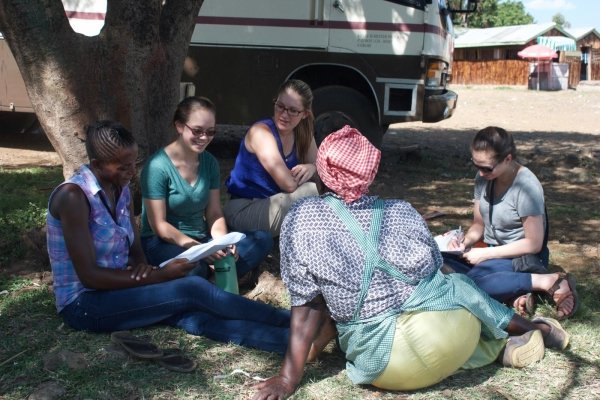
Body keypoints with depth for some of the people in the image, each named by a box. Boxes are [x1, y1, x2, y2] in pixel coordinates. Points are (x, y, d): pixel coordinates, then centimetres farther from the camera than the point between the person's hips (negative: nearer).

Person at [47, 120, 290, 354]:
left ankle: (285, 338, -32)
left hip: (117, 289, 7)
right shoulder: (73, 196, -20)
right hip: (84, 304, -7)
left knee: (188, 314, -22)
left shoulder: (121, 190, 4)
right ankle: (285, 320, -17)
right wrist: (159, 276, -22)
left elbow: (135, 249, 10)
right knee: (191, 289, -23)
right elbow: (89, 276, -23)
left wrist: (143, 266, -15)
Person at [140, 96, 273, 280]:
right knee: (193, 267, -40)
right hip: (164, 243, -7)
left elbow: (214, 214, 5)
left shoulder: (210, 163, 4)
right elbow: (158, 225, -17)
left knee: (263, 239, -11)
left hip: (202, 238, 7)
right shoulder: (157, 167, -15)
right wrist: (195, 247, -30)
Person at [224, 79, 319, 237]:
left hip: (276, 203, 8)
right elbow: (289, 184, -27)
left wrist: (311, 168, -16)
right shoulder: (260, 132, -20)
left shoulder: (303, 134, 3)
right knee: (318, 193, -26)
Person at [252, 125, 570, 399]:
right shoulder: (400, 212, 1)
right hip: (445, 326, 0)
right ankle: (537, 329, 49)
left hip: (383, 365, 0)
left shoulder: (301, 219, -4)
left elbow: (307, 303, -6)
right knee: (459, 287, 34)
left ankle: (503, 346, 22)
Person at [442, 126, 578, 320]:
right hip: (491, 251, 8)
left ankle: (547, 282, -21)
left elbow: (533, 244, -18)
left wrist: (485, 254, -19)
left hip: (523, 257, -8)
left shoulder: (526, 186, -20)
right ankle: (513, 291, -20)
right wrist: (466, 241, -12)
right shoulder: (483, 179, 0)